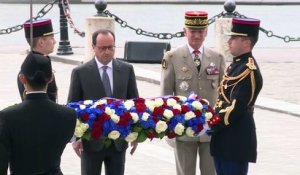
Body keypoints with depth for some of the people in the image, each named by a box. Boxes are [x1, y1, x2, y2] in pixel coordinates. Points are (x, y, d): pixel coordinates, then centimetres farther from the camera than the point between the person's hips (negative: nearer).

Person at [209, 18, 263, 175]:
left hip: (236, 142, -10)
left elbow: (235, 108, -22)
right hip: (224, 140, 10)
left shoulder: (249, 71, -18)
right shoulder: (237, 64, 13)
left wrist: (211, 126, -17)